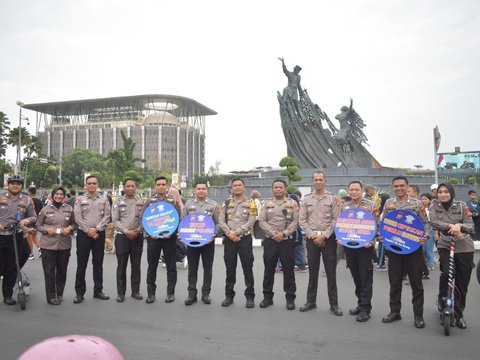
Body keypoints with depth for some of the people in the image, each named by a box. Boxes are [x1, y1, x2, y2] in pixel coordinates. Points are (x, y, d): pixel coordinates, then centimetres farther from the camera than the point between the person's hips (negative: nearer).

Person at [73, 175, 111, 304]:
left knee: (98, 263, 8)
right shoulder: (80, 199, 3)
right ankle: (79, 293, 10)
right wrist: (88, 231, -12)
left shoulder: (104, 199, 7)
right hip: (83, 234, -1)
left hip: (99, 234, 2)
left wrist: (96, 229, -12)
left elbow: (106, 216, -1)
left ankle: (98, 290, 17)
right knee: (81, 264, 2)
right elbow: (78, 217, -5)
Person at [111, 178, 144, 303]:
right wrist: (126, 231, -13)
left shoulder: (141, 201, 6)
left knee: (136, 265, 8)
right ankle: (121, 292, 13)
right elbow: (115, 220, -3)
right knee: (121, 266, 4)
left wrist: (138, 230, -12)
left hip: (137, 236, 1)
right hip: (122, 236, -1)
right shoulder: (118, 201, 2)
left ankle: (135, 291, 18)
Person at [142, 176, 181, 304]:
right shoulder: (149, 201, 9)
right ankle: (150, 293, 18)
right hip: (152, 237, 2)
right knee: (152, 266, 7)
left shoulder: (173, 200, 4)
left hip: (170, 238, -1)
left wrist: (171, 233, -14)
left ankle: (170, 293, 15)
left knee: (171, 267, 4)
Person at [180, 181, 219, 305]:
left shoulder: (213, 204, 3)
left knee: (208, 268, 6)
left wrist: (213, 235, -11)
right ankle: (192, 294, 15)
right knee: (192, 268, 6)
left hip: (208, 241, 0)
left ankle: (206, 293, 17)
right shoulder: (188, 204, 5)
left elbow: (217, 223, 3)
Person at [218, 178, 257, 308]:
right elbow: (221, 221, 3)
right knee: (230, 268, 9)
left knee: (247, 268, 1)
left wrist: (236, 232, -14)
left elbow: (251, 221, -8)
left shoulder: (250, 203, 2)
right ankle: (229, 295, 20)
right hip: (229, 239, 2)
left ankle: (250, 296, 12)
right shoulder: (227, 203, 9)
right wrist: (229, 233, -11)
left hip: (244, 238, -2)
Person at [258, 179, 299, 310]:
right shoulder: (267, 204, 8)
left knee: (288, 269, 3)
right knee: (269, 269, 8)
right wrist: (273, 233, -12)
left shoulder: (292, 203, 4)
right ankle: (267, 296, 19)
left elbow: (296, 221, -4)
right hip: (270, 240, 2)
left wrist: (284, 233, -15)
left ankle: (290, 297, 15)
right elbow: (261, 221, 1)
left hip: (287, 240, -2)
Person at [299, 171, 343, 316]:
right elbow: (302, 220, 5)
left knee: (331, 272, 2)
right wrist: (312, 235, -6)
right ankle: (311, 301, 21)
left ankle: (334, 304, 13)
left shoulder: (332, 198, 0)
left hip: (328, 238, -2)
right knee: (312, 271, 10)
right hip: (312, 238, 2)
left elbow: (336, 219, -5)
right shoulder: (307, 199, 7)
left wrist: (324, 236, -12)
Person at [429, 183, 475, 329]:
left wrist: (459, 226, -31)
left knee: (462, 283, 6)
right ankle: (442, 299, 7)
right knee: (446, 272, -23)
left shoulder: (461, 205, -6)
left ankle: (459, 314, 26)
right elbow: (434, 222, -17)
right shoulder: (435, 206, -2)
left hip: (464, 247, 0)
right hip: (445, 245, 0)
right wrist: (451, 226, -31)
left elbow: (471, 226, -11)